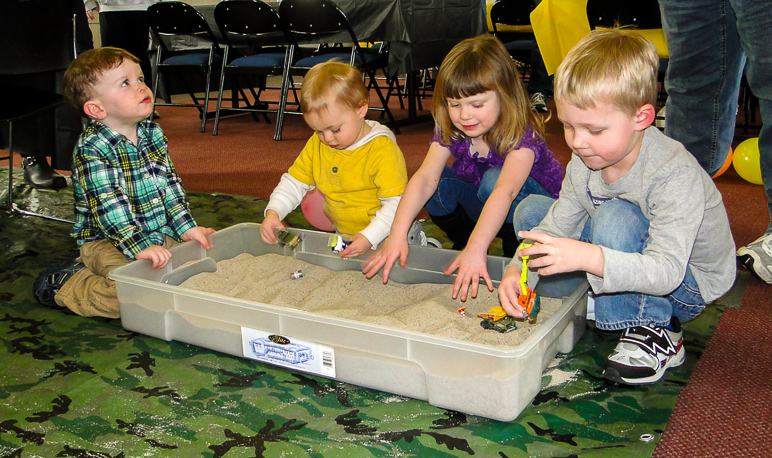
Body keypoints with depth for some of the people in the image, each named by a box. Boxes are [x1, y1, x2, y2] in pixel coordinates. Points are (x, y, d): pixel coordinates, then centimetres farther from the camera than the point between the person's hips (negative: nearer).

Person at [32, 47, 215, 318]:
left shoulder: (153, 133, 6)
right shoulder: (91, 149, -17)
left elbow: (170, 185, 9)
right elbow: (109, 207, -25)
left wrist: (186, 227, -1)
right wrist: (140, 247, -33)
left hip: (160, 234, 8)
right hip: (105, 241, -8)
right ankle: (62, 285, 0)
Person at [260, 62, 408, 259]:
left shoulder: (383, 149, -17)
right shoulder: (316, 145, 3)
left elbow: (396, 203, -20)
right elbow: (294, 182, 13)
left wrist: (369, 237, -32)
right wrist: (273, 212, -4)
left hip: (382, 236, -6)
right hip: (341, 235, 7)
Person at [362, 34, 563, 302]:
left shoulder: (523, 135, -29)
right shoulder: (449, 132, -14)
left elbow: (505, 190, -45)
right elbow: (425, 178, -27)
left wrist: (476, 248, -59)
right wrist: (397, 235, -41)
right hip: (480, 210, 4)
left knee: (492, 178, -34)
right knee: (440, 181, -23)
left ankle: (516, 254, -13)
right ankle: (461, 242, 1)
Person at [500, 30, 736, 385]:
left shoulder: (675, 175, -33)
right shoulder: (584, 162, -12)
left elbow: (666, 271, -40)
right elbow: (557, 226, -6)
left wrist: (588, 257, -54)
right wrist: (518, 269, -25)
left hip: (688, 285, -6)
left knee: (615, 219, -36)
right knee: (531, 211, -2)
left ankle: (656, 331, -18)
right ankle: (593, 302, -5)